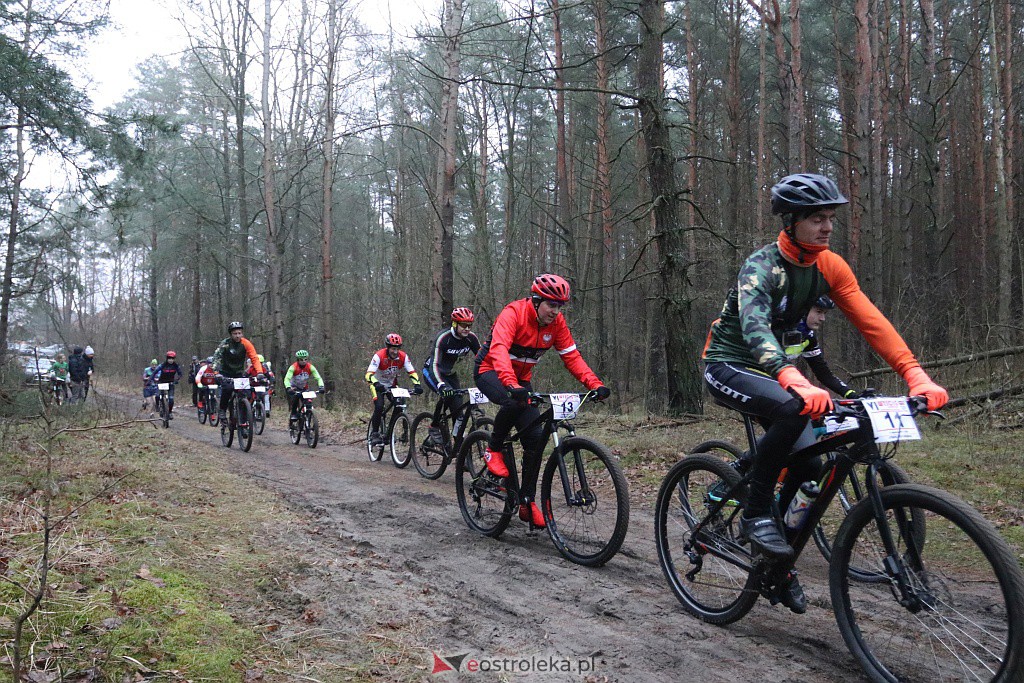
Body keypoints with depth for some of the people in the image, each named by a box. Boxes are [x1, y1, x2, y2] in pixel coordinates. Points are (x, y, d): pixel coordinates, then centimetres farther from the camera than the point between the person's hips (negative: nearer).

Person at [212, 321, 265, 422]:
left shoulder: (246, 344, -12)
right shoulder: (225, 344, -15)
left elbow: (255, 358, -19)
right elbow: (216, 357, -24)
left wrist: (259, 373, -34)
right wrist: (215, 371, -41)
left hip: (239, 373, 2)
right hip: (225, 373, -2)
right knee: (228, 388, -28)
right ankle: (222, 409, -6)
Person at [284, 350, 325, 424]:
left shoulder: (310, 367, -18)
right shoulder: (293, 367, -25)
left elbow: (318, 378, -23)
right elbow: (287, 378, -35)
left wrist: (321, 387, -42)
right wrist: (288, 388, -52)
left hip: (304, 388, 3)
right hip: (293, 388, -3)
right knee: (294, 398, -29)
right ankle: (293, 414, -11)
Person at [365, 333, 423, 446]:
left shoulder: (403, 356, -19)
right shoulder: (379, 356, -29)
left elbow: (412, 372, -18)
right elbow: (369, 374, -37)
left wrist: (417, 385, -35)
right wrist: (376, 384, -55)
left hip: (392, 385, 4)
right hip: (378, 385, -4)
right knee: (379, 407, -24)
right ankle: (374, 434, -7)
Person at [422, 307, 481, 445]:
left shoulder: (471, 338, -16)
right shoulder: (443, 338, -30)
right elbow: (435, 364, -37)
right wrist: (441, 385, -52)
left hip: (449, 373, 5)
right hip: (431, 371, -5)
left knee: (458, 406, -9)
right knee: (448, 394, -31)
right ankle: (434, 428, -11)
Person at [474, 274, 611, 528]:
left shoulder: (557, 322, -8)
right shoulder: (513, 313, -26)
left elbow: (572, 356, -8)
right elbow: (498, 349, -41)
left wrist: (595, 384, -24)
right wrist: (512, 384, -57)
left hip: (521, 378, 6)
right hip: (491, 371, -6)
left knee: (535, 436, -8)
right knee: (514, 402, -39)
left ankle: (527, 500, 3)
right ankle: (494, 450, -12)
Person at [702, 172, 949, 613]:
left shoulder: (828, 266, -4)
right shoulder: (760, 267, -24)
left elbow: (870, 321, -9)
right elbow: (755, 329, -41)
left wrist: (917, 376, -22)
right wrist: (797, 382, -58)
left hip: (768, 368, 7)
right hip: (727, 367, -7)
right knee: (792, 408, -35)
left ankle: (778, 560, 14)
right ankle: (755, 516, -18)